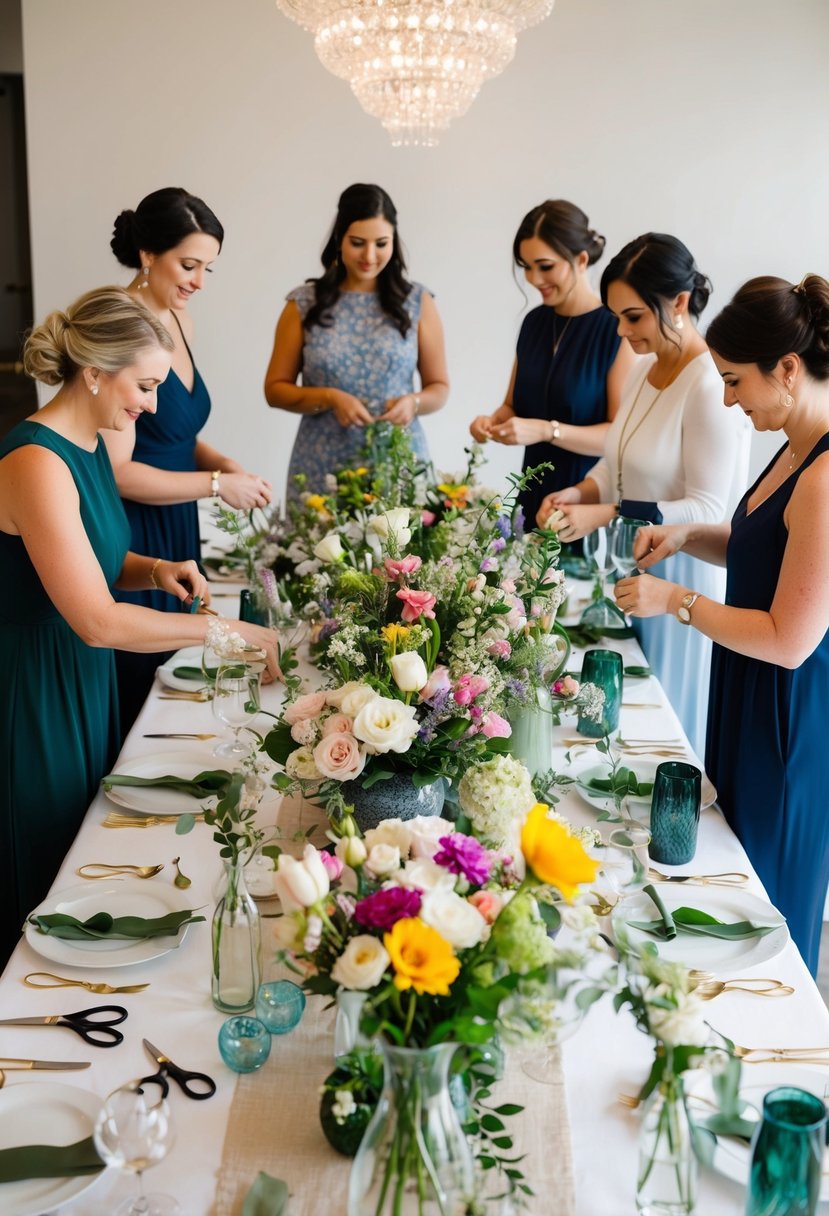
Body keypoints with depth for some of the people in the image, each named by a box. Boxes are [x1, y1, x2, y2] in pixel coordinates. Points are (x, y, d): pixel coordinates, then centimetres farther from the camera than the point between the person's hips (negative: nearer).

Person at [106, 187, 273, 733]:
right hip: (129, 539, -8)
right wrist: (217, 485, -16)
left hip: (176, 529, 9)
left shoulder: (179, 321, 8)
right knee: (132, 693, 4)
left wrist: (223, 462, 1)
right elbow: (116, 471, -20)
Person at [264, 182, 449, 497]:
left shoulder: (417, 303, 3)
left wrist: (413, 402, -13)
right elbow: (275, 389, 4)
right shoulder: (305, 305, 1)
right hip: (322, 470, 0)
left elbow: (439, 388, 8)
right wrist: (330, 397, -13)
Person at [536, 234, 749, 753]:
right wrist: (580, 493, -5)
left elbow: (706, 510, -21)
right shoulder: (647, 368, 6)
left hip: (681, 579, -8)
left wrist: (607, 515, -27)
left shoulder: (709, 386, -20)